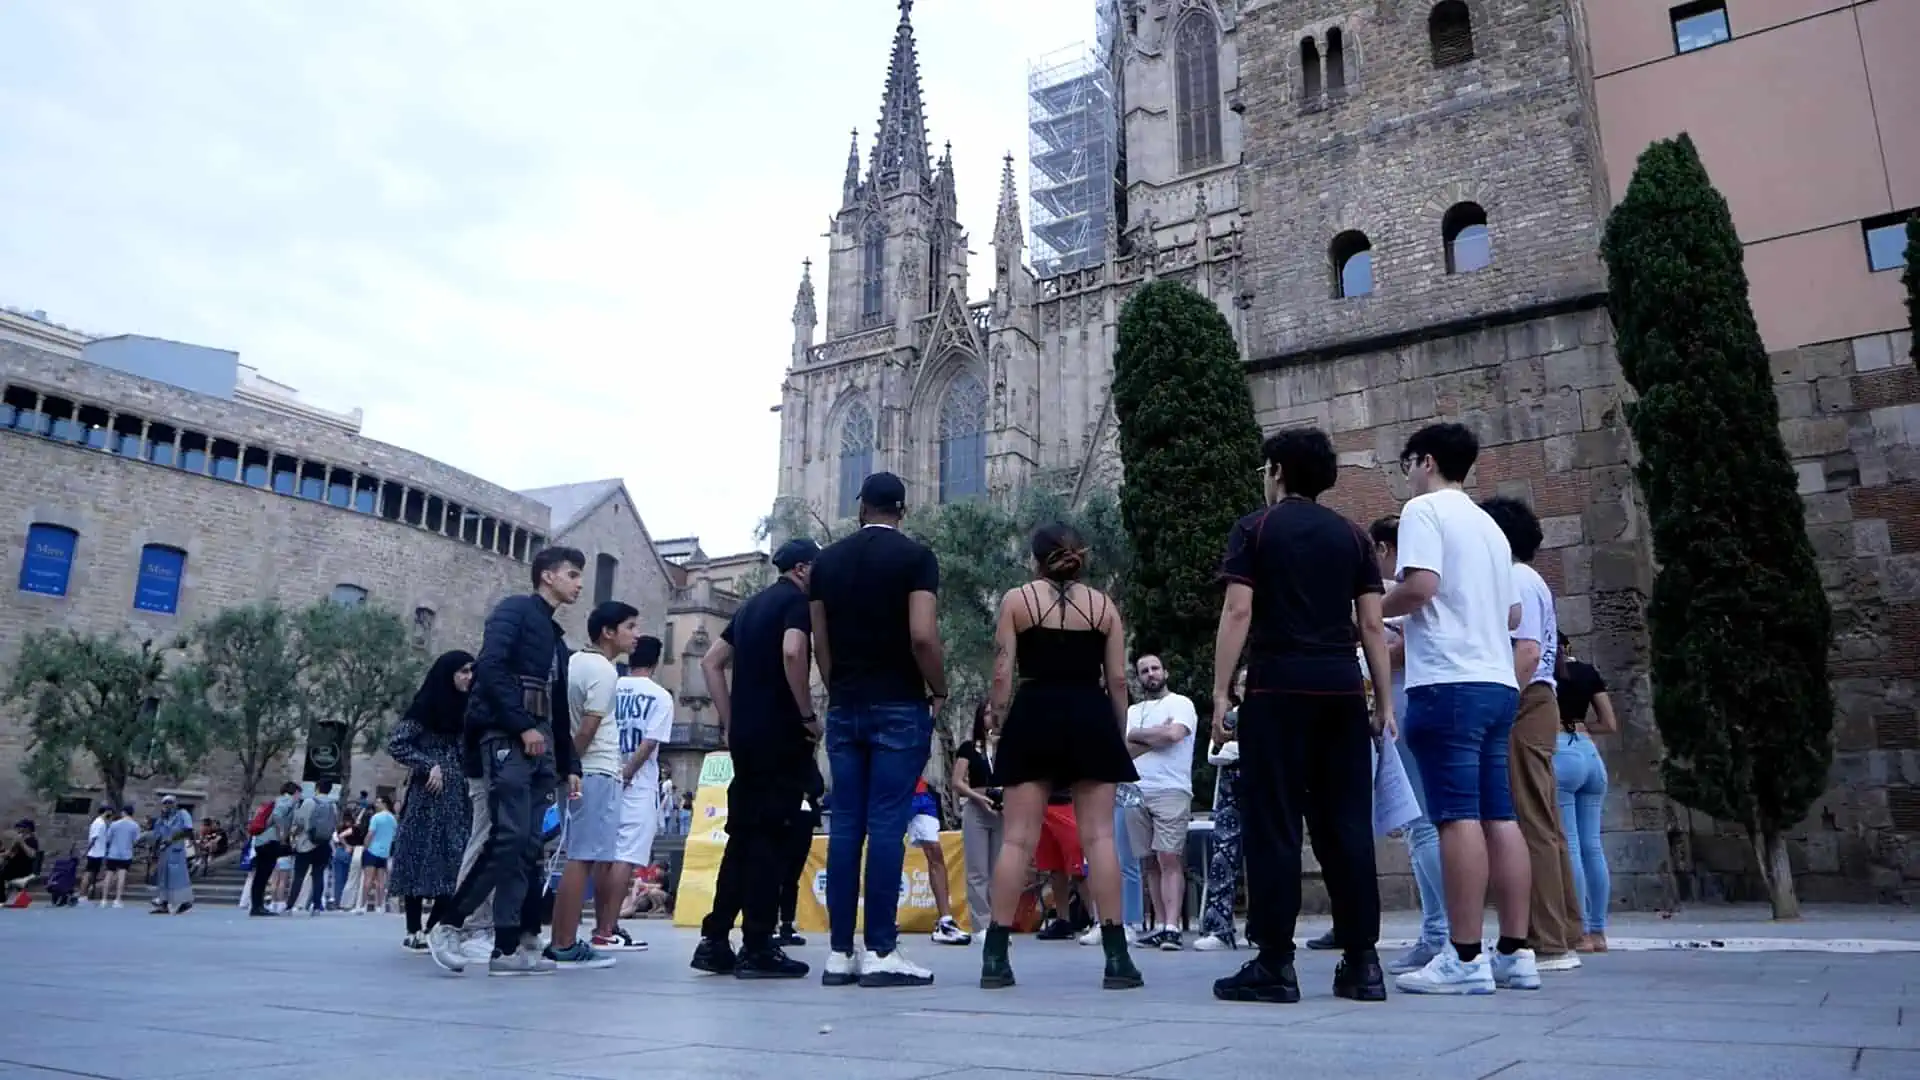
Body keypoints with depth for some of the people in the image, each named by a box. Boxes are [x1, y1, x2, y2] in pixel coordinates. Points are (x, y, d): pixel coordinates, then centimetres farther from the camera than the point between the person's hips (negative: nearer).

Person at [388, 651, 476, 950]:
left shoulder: (465, 707, 13)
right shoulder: (426, 705, -4)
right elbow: (395, 744, -7)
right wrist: (429, 765, -13)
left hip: (457, 796, 6)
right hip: (428, 794, -6)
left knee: (452, 859, 3)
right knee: (422, 856, -4)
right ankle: (414, 931, 0)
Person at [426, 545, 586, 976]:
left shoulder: (556, 638, 26)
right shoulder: (515, 610, 2)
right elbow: (490, 666, -14)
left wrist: (568, 765, 19)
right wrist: (523, 725, -20)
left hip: (539, 744, 8)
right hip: (506, 736, -8)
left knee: (530, 846, 2)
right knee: (510, 837, -16)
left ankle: (512, 946, 3)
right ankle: (445, 923, -3)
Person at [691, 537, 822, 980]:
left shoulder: (751, 605, 20)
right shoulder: (797, 600, -4)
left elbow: (711, 663, 19)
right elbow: (792, 652, -23)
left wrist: (729, 723, 16)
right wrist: (809, 716, -14)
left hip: (744, 734, 8)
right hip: (781, 733, -8)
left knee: (742, 834, 11)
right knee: (771, 836, -5)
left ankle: (714, 941, 11)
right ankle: (757, 947, -4)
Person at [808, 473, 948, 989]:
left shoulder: (828, 560, 9)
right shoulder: (915, 556, -4)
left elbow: (820, 643, 9)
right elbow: (922, 636, -15)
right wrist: (939, 692, -1)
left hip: (844, 708, 5)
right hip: (899, 706, -4)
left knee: (846, 824, 5)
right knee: (887, 824, -4)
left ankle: (840, 952, 8)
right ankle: (880, 951, -3)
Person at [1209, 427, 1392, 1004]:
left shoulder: (1255, 529, 3)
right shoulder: (1352, 535, 14)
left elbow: (1238, 612, -6)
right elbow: (1372, 623, 9)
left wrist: (1220, 691, -5)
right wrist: (1384, 700, 11)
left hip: (1278, 687, -4)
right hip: (1342, 690, 4)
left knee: (1274, 825, -2)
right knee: (1347, 825, 7)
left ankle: (1274, 964, -2)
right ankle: (1362, 962, 9)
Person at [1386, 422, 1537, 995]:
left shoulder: (1424, 509, -2)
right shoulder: (1489, 524, 23)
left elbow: (1419, 585, -16)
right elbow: (1513, 614, 23)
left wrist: (1370, 609, 0)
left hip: (1448, 681, -8)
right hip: (1498, 681, 8)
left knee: (1458, 817, -9)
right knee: (1500, 817, 7)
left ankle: (1465, 958, -9)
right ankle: (1514, 952, 9)